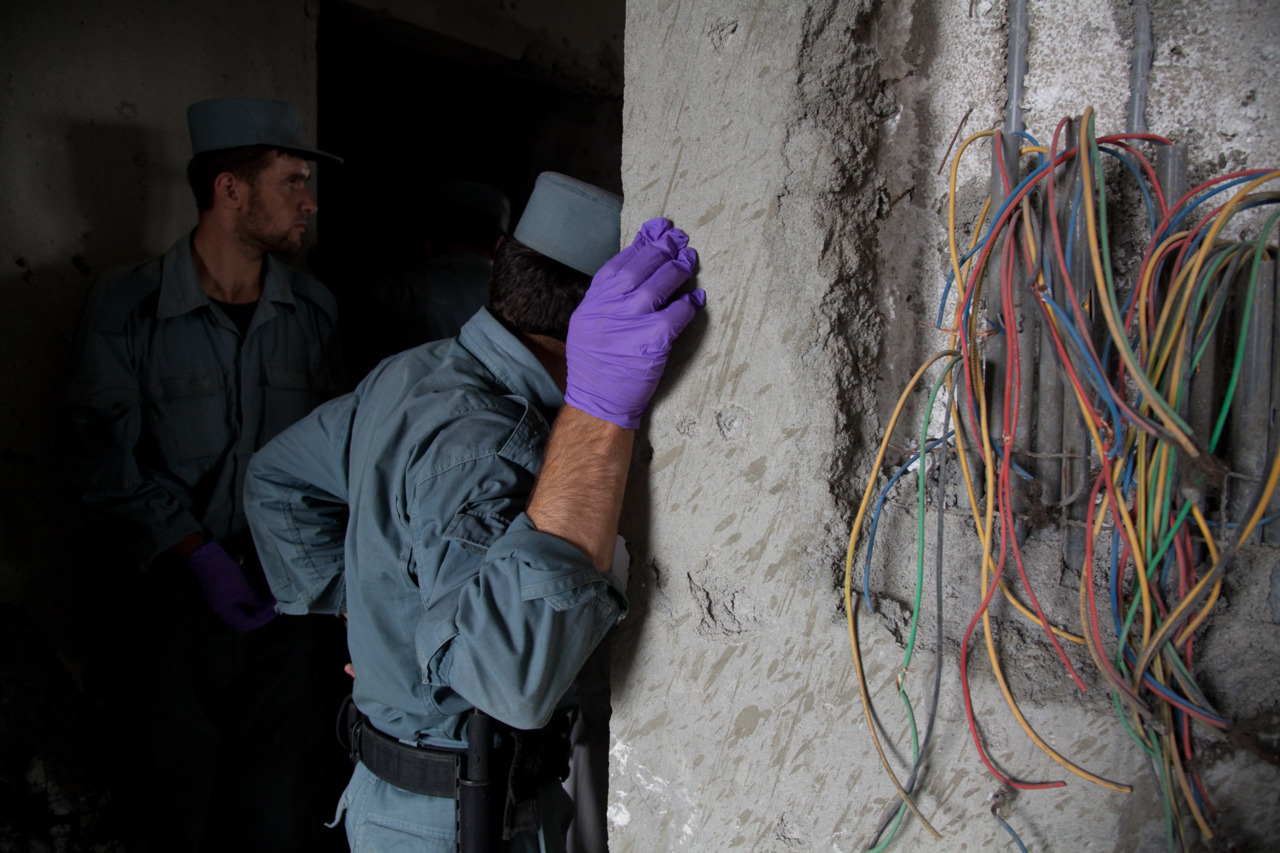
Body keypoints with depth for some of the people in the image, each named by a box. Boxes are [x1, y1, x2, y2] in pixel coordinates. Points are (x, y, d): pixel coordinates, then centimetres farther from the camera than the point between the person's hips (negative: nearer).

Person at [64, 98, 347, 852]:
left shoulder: (313, 308, 3)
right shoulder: (128, 308, -6)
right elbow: (108, 468, -8)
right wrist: (200, 557, -14)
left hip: (284, 593, 3)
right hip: (177, 596, -2)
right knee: (176, 792, 10)